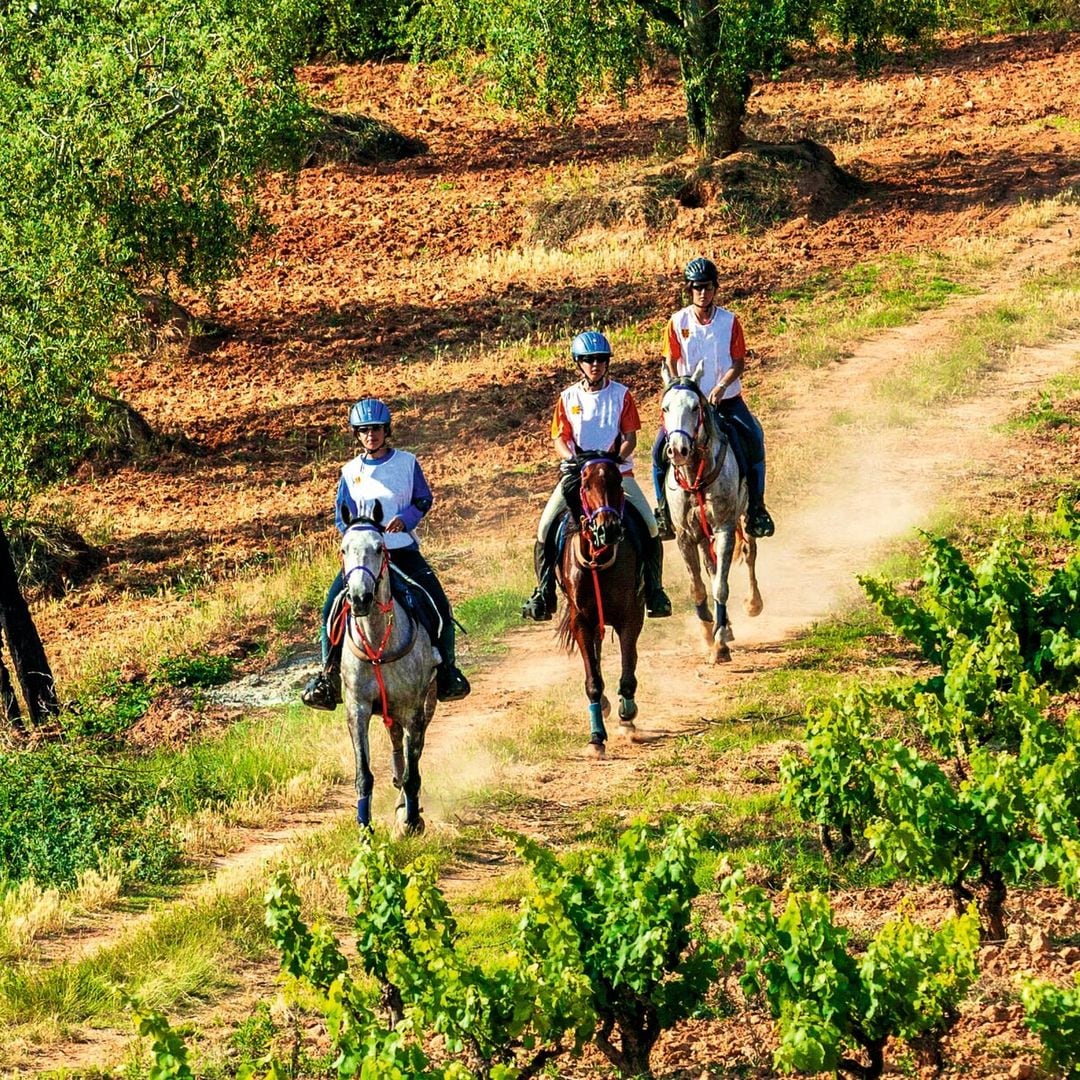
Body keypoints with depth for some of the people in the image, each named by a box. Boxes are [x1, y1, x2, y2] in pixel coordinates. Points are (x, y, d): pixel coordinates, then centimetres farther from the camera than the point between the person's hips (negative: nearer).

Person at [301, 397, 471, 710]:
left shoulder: (407, 462, 2)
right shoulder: (351, 471, 5)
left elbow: (424, 500, 7)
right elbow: (342, 516, 8)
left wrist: (406, 519, -13)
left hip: (403, 548, -1)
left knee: (439, 606, -16)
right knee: (332, 607, -18)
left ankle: (447, 672, 1)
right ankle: (329, 676, -11)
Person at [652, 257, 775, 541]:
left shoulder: (729, 321, -3)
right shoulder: (677, 322, -2)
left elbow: (739, 363, -5)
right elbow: (671, 364, 0)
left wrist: (722, 387, -21)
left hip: (727, 400, -1)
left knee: (754, 441, -22)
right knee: (661, 448, -17)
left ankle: (756, 507, -10)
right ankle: (664, 511, -2)